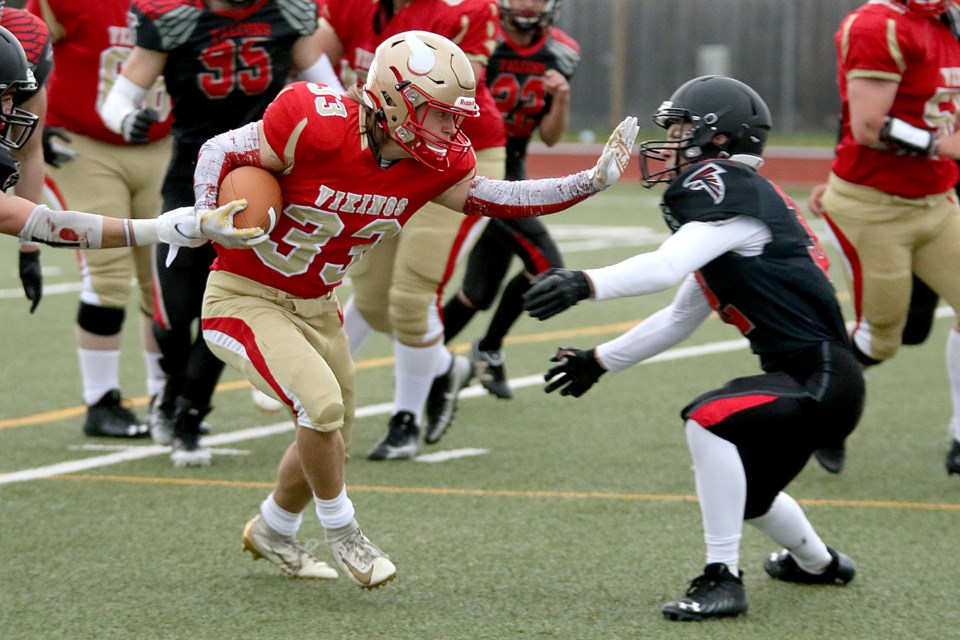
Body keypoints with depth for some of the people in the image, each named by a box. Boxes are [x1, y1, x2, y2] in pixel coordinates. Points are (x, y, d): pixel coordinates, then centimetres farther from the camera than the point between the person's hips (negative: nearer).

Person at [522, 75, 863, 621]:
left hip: (823, 380, -11)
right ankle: (817, 562, 54)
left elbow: (666, 266, -32)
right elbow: (680, 320, 25)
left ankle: (722, 579, -23)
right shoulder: (725, 197, 17)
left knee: (710, 419, -29)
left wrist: (584, 284, -43)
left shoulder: (732, 189, -14)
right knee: (743, 493, 27)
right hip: (800, 379, 11)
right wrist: (600, 361, 27)